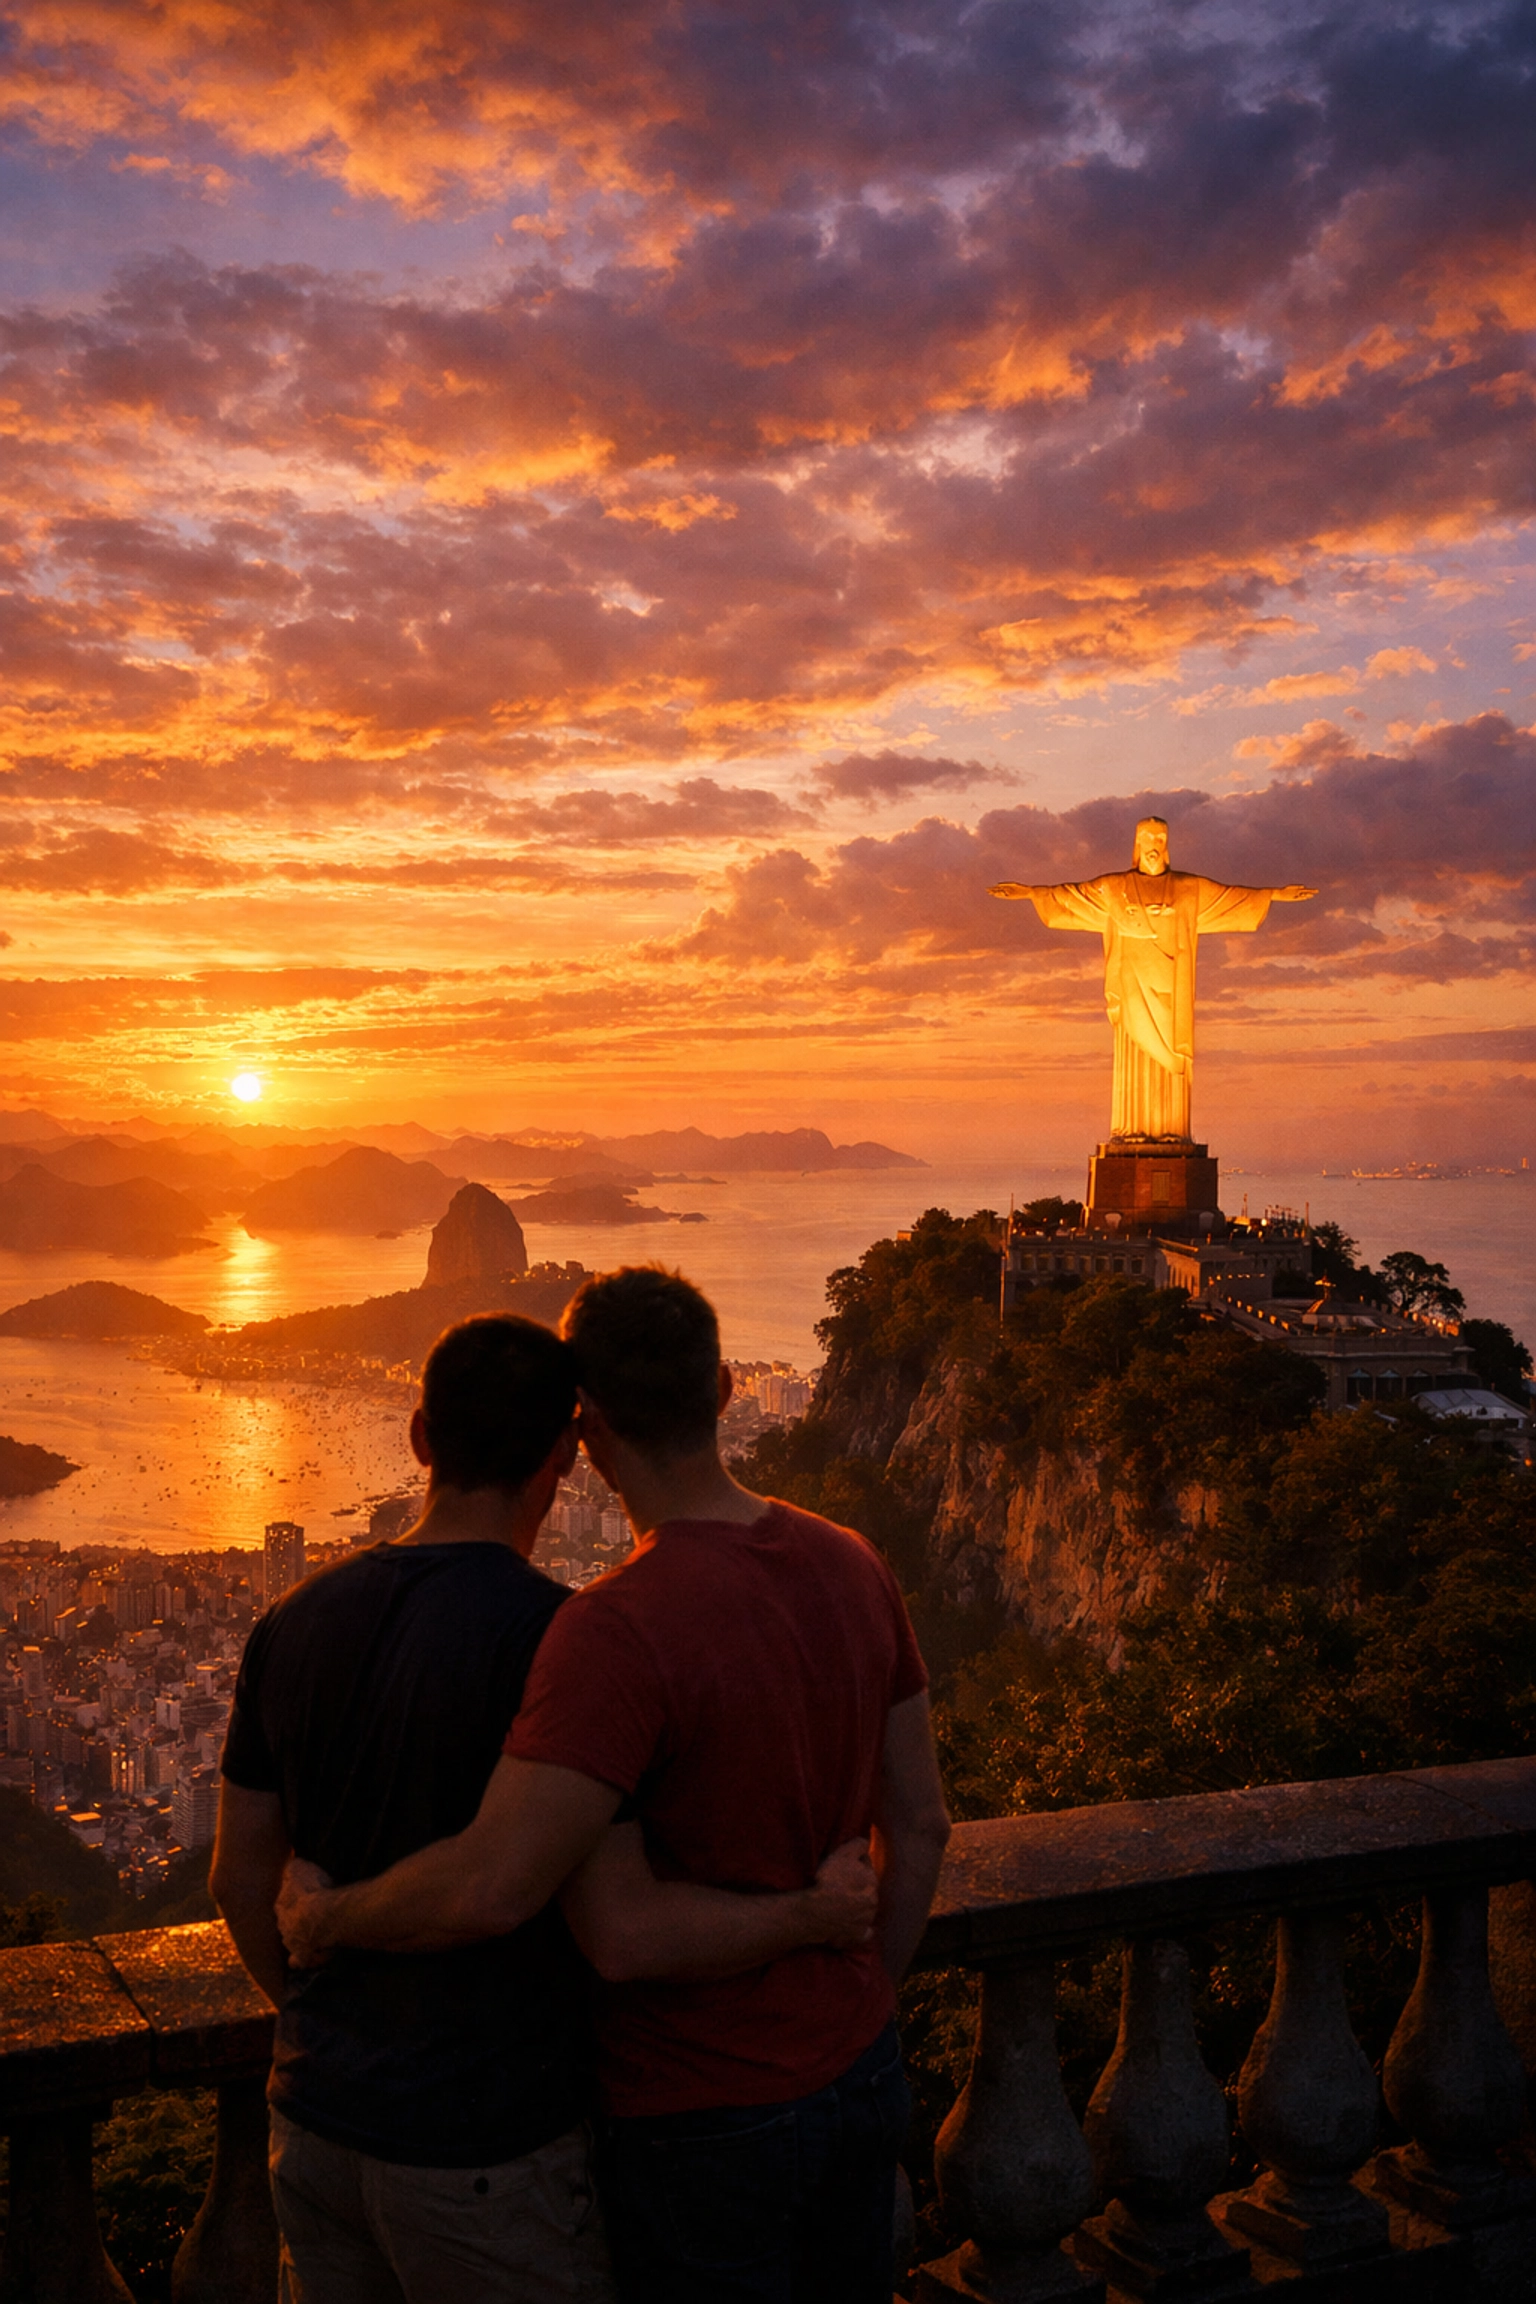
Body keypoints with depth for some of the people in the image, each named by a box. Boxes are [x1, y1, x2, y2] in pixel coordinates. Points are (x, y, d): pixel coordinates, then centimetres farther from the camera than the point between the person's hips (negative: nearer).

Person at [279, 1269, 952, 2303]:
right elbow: (920, 1827, 4)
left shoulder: (618, 1630, -29)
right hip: (863, 2077, 7)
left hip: (707, 2117, -6)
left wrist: (328, 1916, -15)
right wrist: (862, 2005, 16)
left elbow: (492, 1887, -34)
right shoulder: (853, 1566, -5)